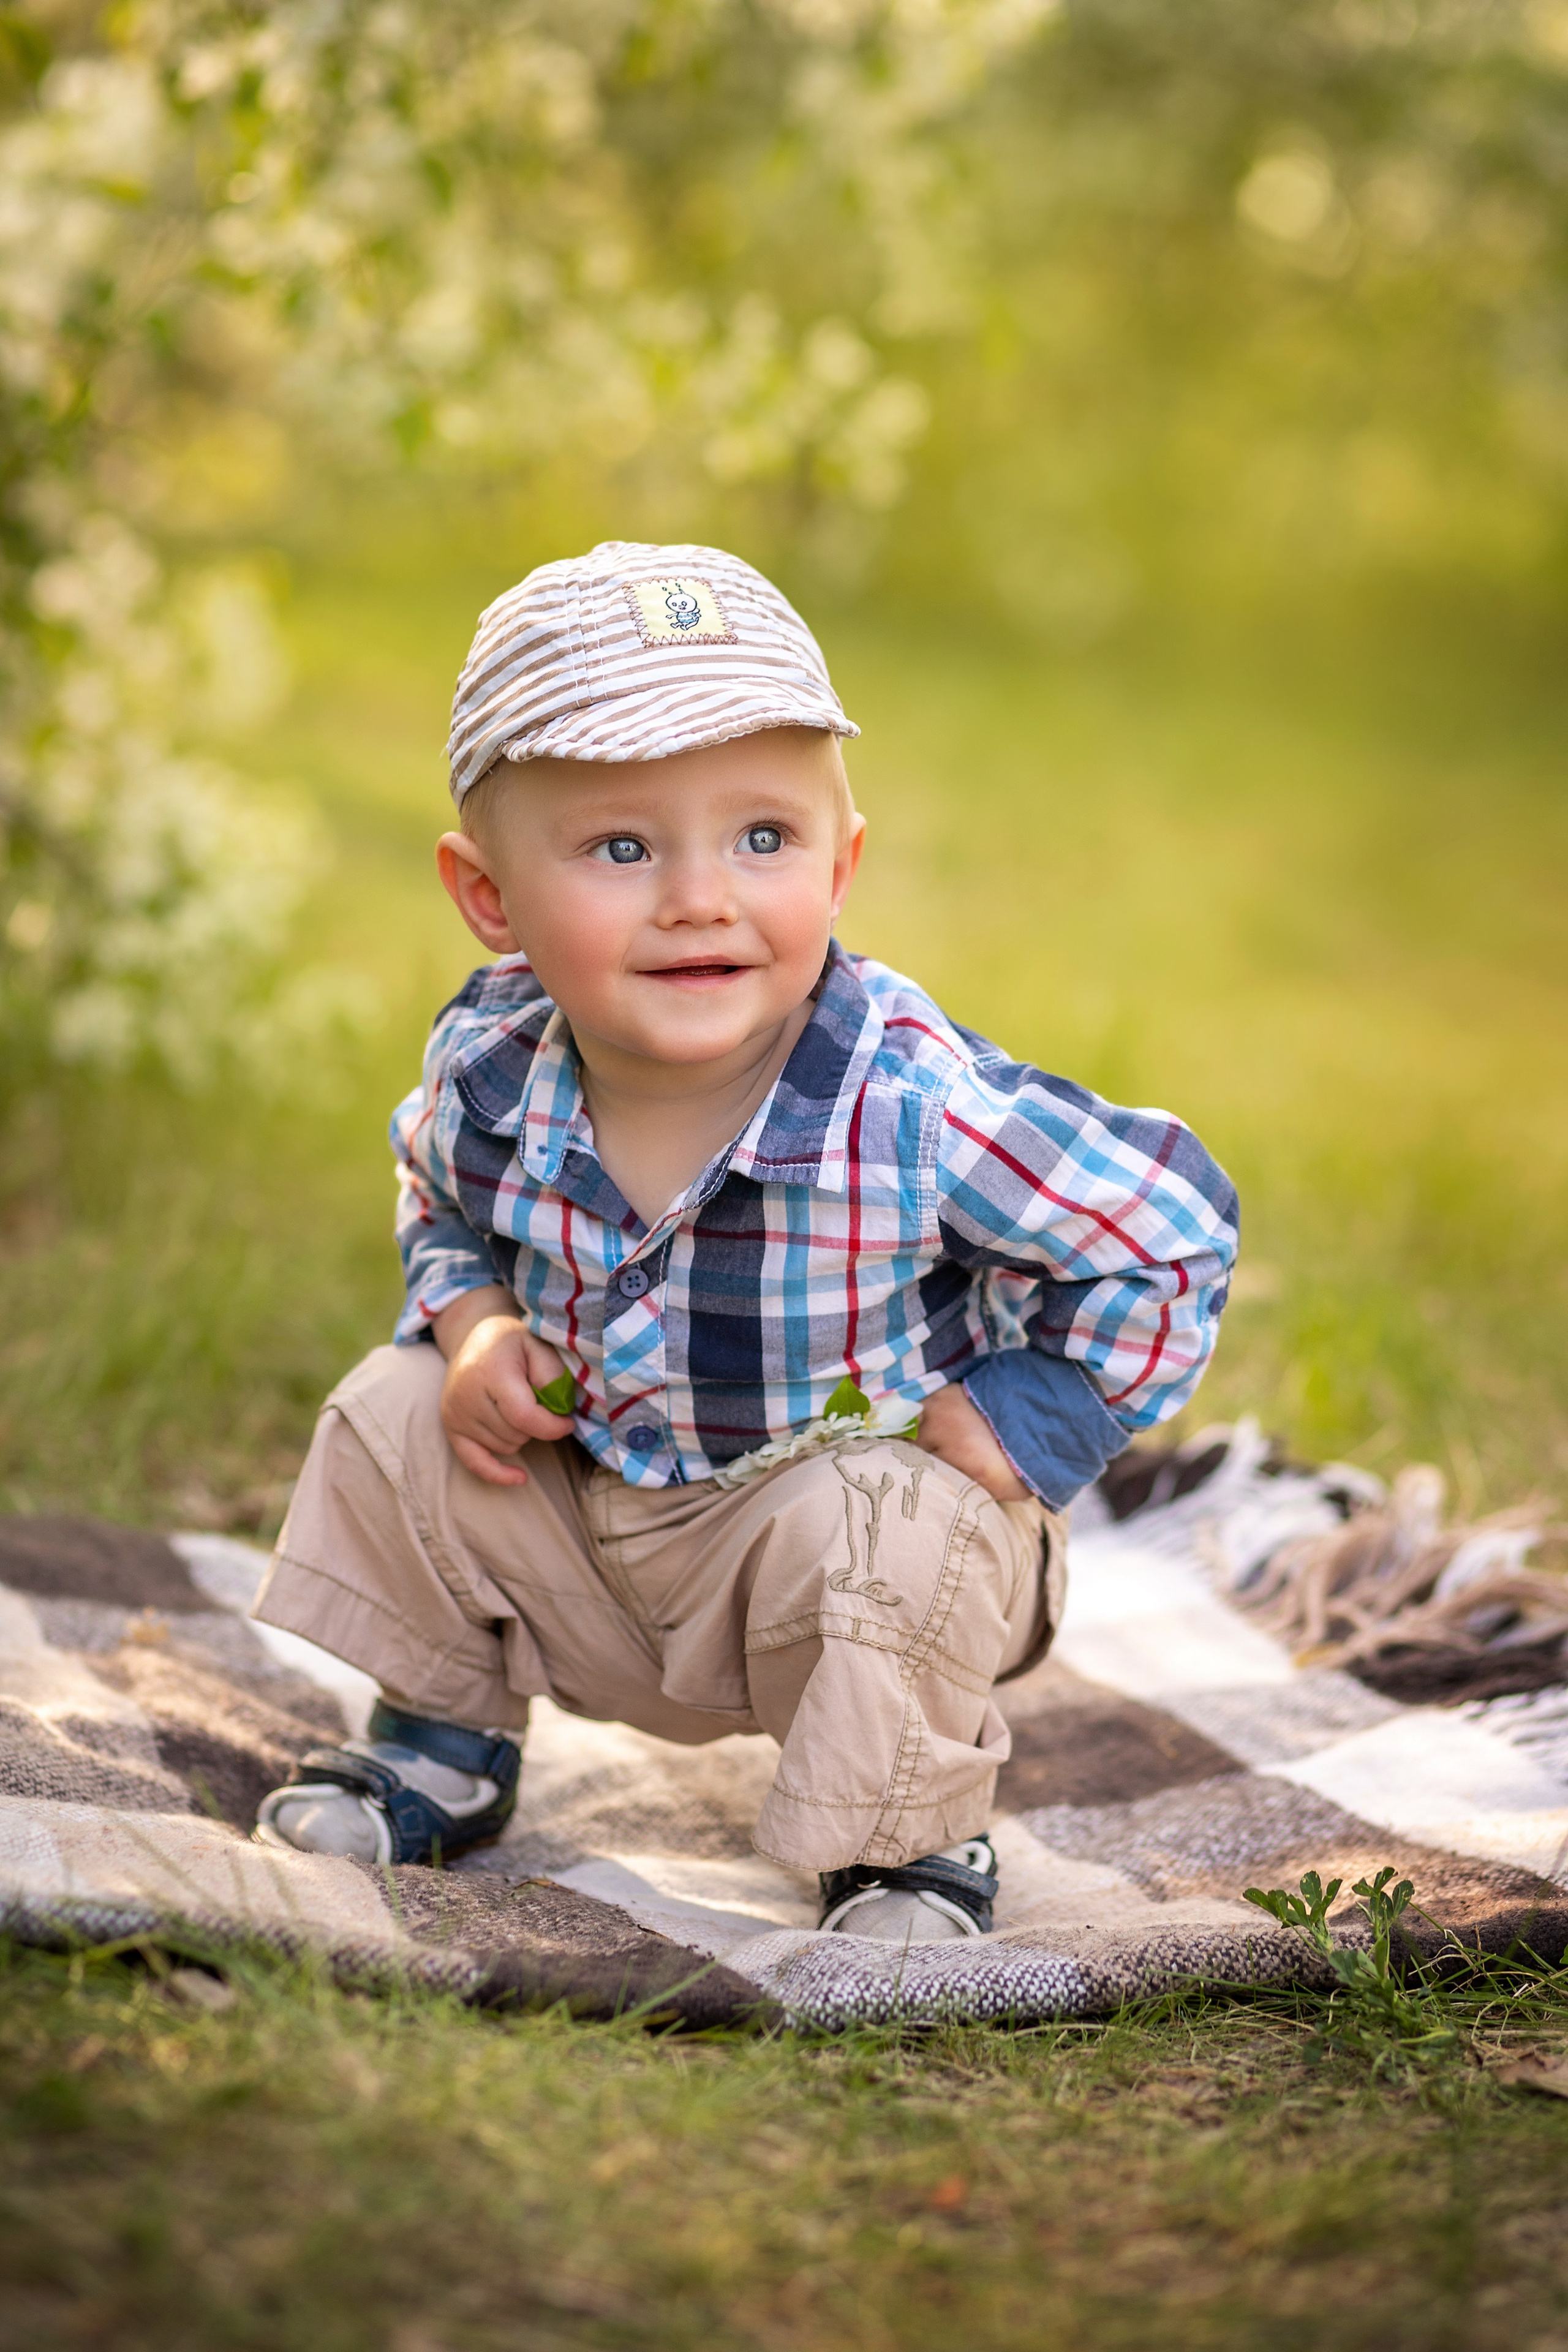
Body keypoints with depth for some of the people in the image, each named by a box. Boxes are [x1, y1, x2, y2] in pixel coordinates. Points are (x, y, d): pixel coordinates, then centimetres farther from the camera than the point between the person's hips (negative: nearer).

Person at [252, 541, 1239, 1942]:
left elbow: (1171, 1235, -23)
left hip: (856, 1489, -5)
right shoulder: (489, 1068, -16)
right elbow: (446, 1206, 11)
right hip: (576, 1490, 5)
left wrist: (992, 1438, -22)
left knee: (882, 1543, -33)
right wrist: (479, 1326, -10)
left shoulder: (910, 1101, -32)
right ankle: (444, 1740, 20)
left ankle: (915, 1839, -2)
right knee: (398, 1418, -5)